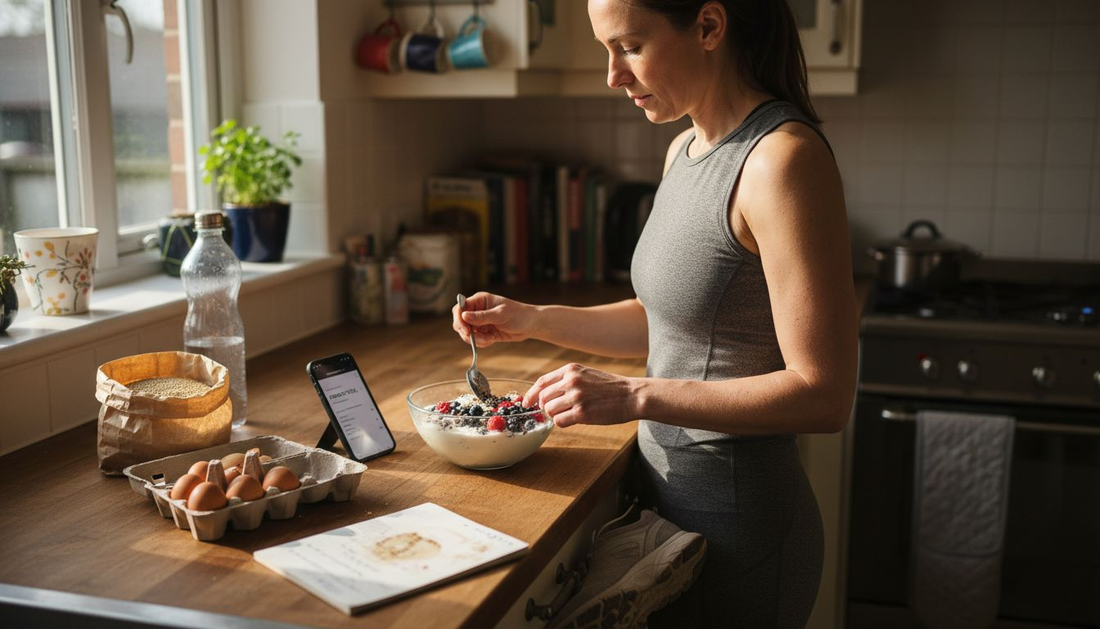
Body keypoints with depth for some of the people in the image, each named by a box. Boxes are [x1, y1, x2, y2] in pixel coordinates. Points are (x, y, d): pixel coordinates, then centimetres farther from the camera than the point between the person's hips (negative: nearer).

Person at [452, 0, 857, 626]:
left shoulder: (783, 157, -22)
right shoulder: (685, 150, 5)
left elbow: (823, 394, -24)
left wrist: (633, 397, -25)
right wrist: (535, 320, 6)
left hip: (739, 521, -8)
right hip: (670, 492, 8)